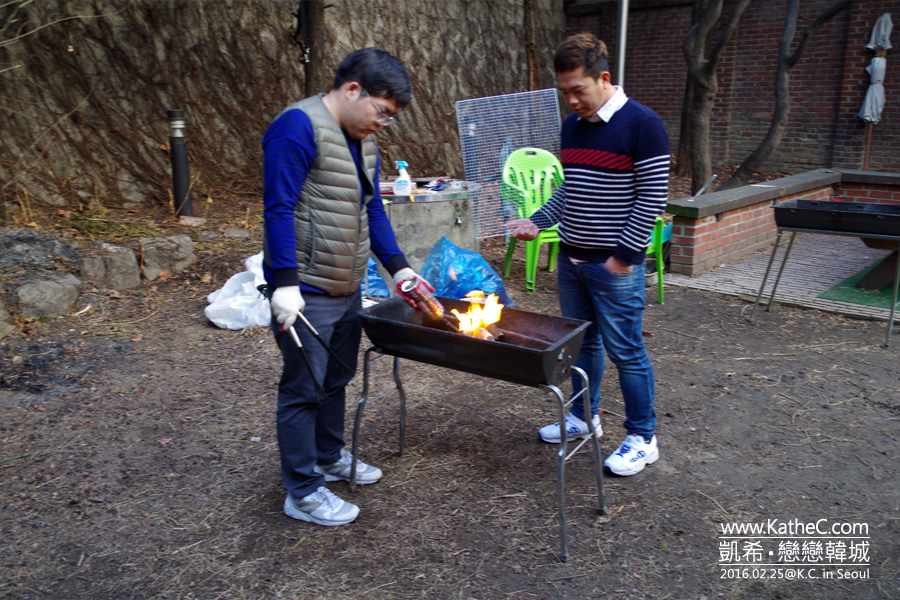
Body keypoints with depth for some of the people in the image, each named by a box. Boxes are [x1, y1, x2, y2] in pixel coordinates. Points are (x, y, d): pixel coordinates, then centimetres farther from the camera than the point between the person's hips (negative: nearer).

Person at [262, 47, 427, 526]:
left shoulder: (362, 139, 12)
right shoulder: (298, 127, -16)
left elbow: (373, 209, 16)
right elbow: (279, 209, -21)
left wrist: (398, 266, 8)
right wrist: (285, 283, -25)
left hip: (347, 289, 9)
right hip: (307, 292, -9)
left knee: (337, 379, 22)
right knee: (304, 389, 1)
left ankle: (330, 456, 41)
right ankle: (303, 492, 15)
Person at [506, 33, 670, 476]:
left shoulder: (641, 125, -12)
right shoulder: (571, 126, 10)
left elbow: (652, 198, -13)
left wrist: (624, 255, -15)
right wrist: (536, 222, 6)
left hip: (614, 265, -7)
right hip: (570, 258, 7)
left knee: (625, 351, 0)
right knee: (582, 342, 17)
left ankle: (643, 439, 16)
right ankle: (584, 416, 34)